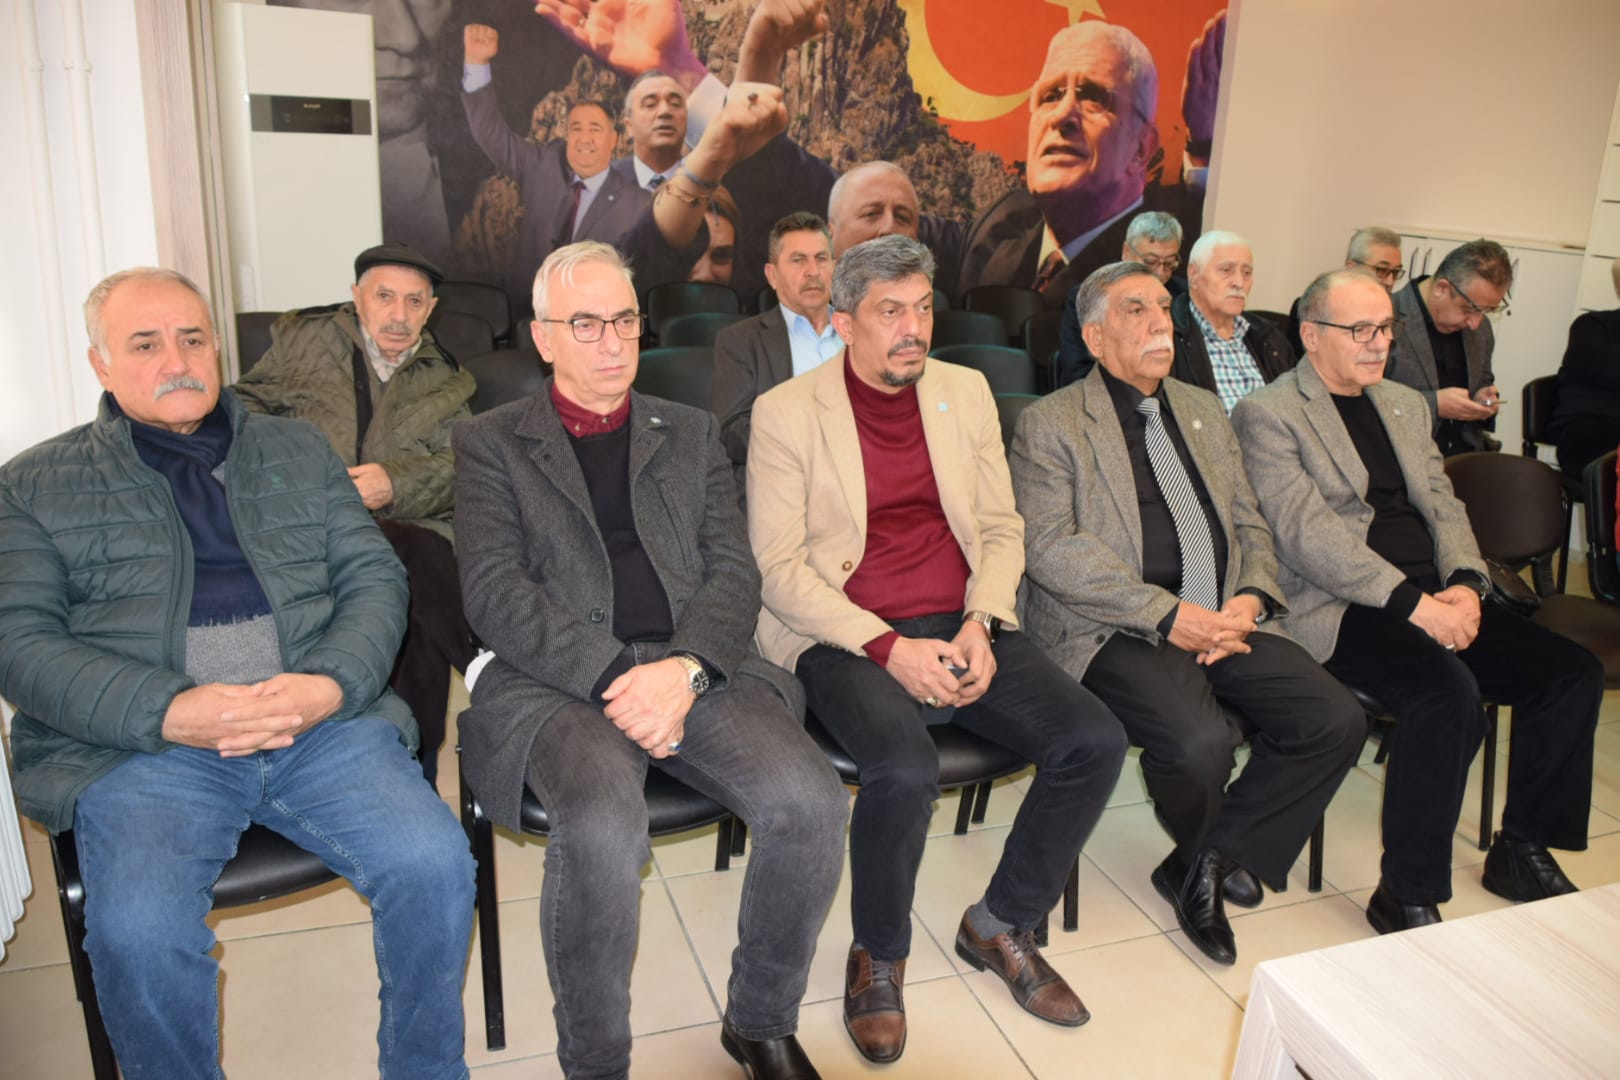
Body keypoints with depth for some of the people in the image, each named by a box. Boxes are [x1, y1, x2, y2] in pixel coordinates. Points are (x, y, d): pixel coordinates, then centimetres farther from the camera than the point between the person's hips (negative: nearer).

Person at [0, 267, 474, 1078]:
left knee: (434, 865, -21)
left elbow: (374, 577, 11)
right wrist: (167, 711, -15)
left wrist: (332, 685, -9)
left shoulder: (297, 451, 19)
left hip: (323, 724, 2)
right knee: (138, 930, -28)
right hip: (139, 745, -1)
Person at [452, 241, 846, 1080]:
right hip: (559, 682, -2)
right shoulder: (491, 443, 11)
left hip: (693, 668, 3)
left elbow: (733, 570, 9)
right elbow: (496, 595, -2)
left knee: (811, 805, -23)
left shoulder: (691, 433, 20)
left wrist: (686, 668, -12)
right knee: (603, 826, -34)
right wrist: (613, 678, -15)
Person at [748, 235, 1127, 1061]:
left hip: (962, 629, 5)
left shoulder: (966, 391, 11)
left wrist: (981, 626, -7)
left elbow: (1002, 529, 12)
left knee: (1095, 741, -14)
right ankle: (878, 957, 0)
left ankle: (1001, 926, 10)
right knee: (905, 770, -32)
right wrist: (889, 648, -18)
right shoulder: (786, 411, -3)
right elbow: (779, 566, -7)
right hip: (847, 641, -4)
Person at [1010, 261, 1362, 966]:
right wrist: (1168, 615, -18)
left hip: (1226, 619, 6)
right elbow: (1050, 549, -12)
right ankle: (1204, 860, 7)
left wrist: (1249, 600, -2)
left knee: (1337, 721, -14)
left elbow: (1250, 525, 20)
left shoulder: (1204, 412, 21)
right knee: (1198, 740, -30)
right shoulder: (1050, 424, 0)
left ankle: (1209, 863, 5)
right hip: (1115, 630, -6)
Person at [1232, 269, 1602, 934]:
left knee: (1573, 673, -8)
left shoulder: (1406, 405, 22)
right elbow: (1308, 534, -14)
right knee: (1449, 692, -31)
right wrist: (1416, 604, -20)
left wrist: (1465, 584, -5)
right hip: (1341, 609, -8)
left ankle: (1522, 852, 11)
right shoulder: (1267, 414, -4)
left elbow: (1443, 506, 16)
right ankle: (1407, 898, -16)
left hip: (1435, 597, 8)